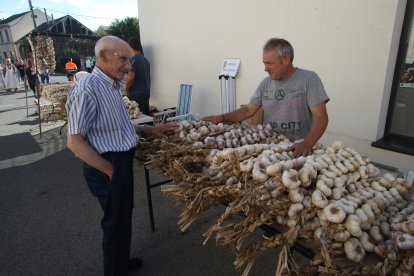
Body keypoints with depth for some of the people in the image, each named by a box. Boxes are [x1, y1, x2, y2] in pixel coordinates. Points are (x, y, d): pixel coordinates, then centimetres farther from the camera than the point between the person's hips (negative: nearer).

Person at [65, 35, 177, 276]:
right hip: (109, 166, -9)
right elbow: (74, 141, -21)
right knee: (117, 221, 8)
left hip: (122, 162, 9)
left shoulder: (114, 86, 10)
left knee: (124, 215, 23)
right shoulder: (87, 89, -21)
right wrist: (111, 170, -19)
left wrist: (149, 129, 10)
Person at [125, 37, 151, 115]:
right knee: (146, 115, 12)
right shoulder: (145, 60, 11)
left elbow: (130, 78, -21)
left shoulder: (133, 60, -13)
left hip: (136, 95, -8)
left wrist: (126, 91, -5)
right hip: (146, 94, 8)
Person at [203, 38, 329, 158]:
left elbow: (320, 117, -11)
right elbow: (248, 110, 13)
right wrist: (222, 117, 0)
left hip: (297, 151, -3)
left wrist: (307, 144, -28)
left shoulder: (308, 79, -5)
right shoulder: (266, 83, 9)